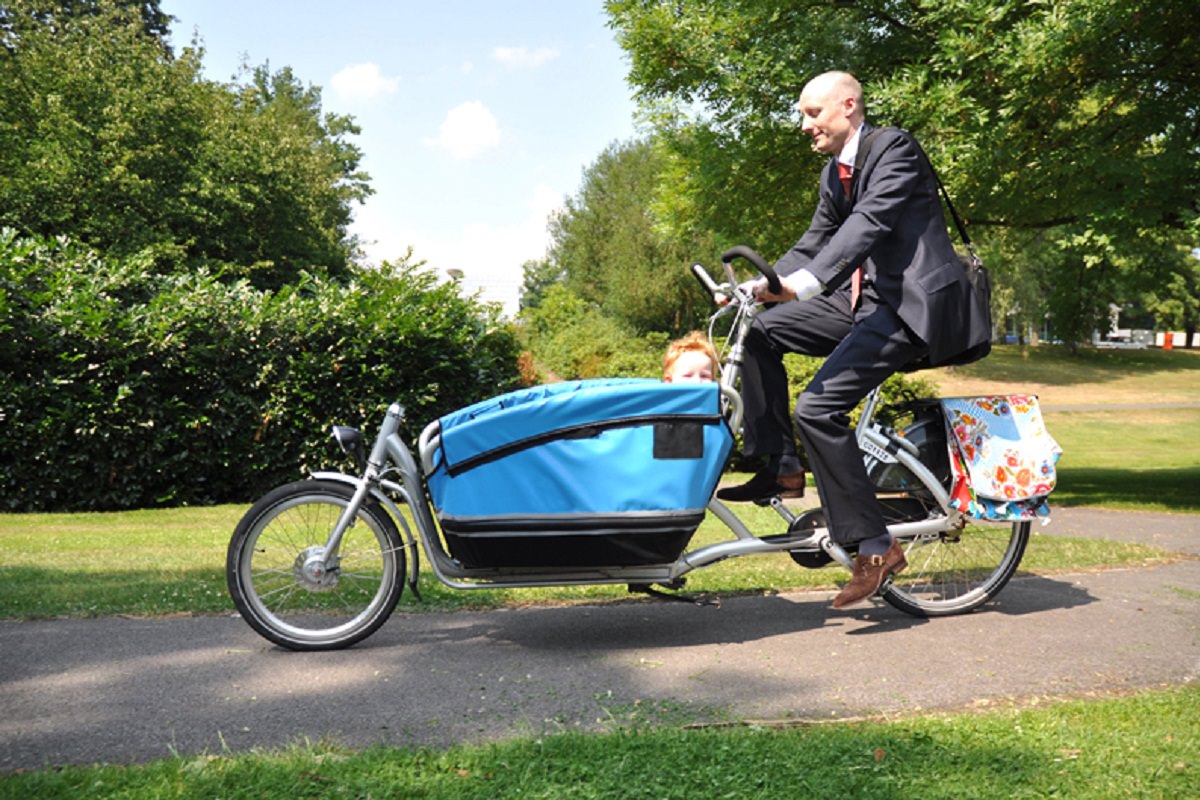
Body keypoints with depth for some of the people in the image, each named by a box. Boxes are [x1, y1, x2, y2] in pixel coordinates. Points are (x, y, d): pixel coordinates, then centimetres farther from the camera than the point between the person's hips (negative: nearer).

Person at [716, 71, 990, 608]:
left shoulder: (894, 147, -10)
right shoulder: (835, 172, 17)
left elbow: (869, 222, -26)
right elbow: (814, 244, 18)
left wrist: (805, 283, -38)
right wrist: (759, 286, 2)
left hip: (913, 303, -9)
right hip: (866, 301, 9)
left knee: (817, 408, -22)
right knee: (761, 331, 2)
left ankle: (874, 547, -14)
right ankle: (780, 468, 5)